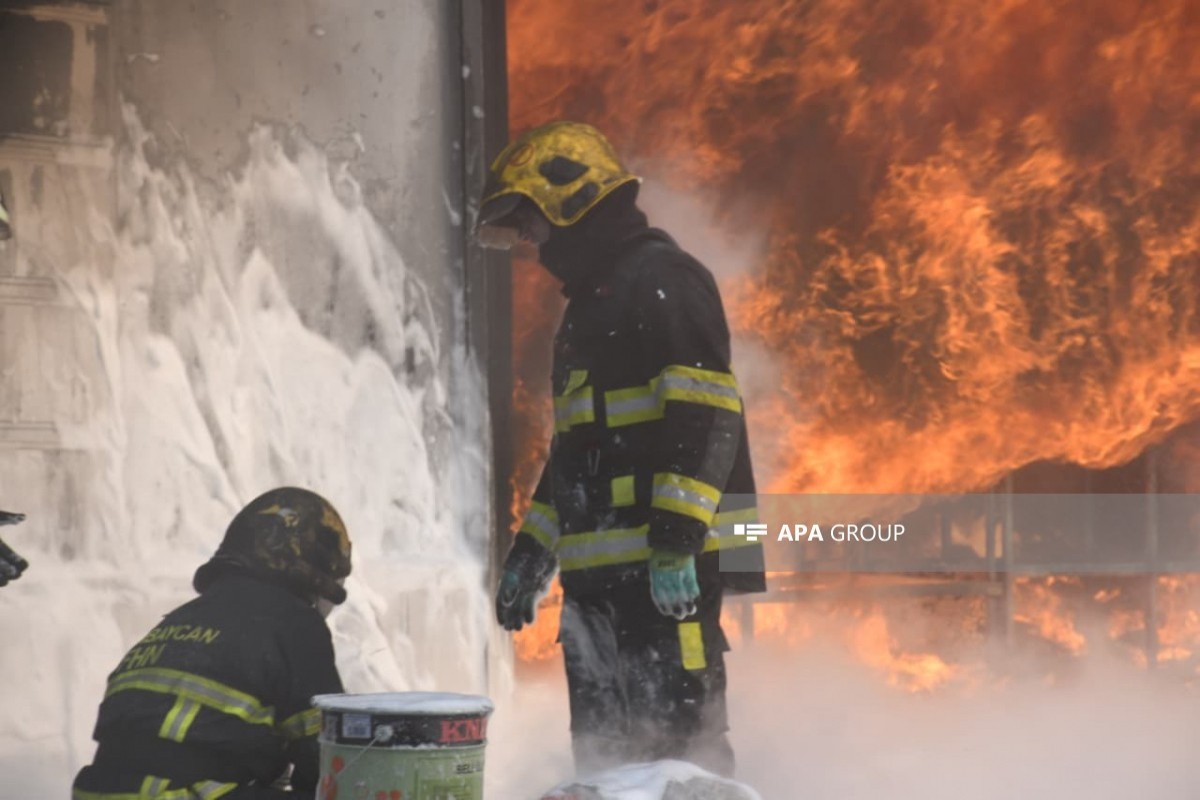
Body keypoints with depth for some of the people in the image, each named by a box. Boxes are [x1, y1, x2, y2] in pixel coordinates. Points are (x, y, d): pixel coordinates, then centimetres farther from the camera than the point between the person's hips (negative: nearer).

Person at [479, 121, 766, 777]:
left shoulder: (662, 279, -7)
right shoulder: (590, 300, 25)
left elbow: (705, 419, -17)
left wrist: (677, 538, -24)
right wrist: (531, 551, 28)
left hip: (669, 570, -10)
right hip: (599, 571, 10)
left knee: (682, 747, -13)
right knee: (604, 754, 10)